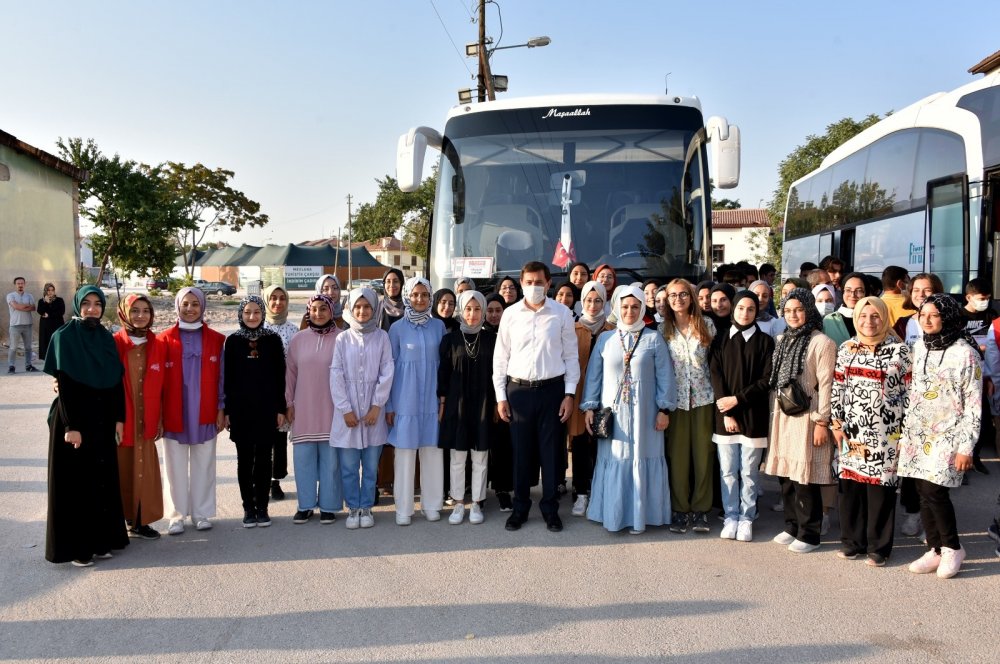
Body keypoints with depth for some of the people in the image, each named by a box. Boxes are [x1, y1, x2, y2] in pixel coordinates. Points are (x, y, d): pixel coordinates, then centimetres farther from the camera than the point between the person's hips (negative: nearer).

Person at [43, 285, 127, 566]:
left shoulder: (107, 338, 9)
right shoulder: (64, 336, -7)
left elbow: (117, 381, 9)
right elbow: (64, 385, -12)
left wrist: (119, 418, 3)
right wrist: (71, 426, -17)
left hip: (102, 420, 5)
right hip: (73, 418, -5)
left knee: (102, 478, 8)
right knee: (75, 481, 1)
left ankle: (101, 540, 18)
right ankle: (75, 546, 10)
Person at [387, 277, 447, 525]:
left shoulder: (438, 326, 5)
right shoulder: (397, 328, 0)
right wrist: (388, 405, -1)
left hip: (432, 397, 2)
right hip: (405, 399, -2)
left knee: (432, 450, 5)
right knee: (405, 451, 1)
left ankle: (431, 504, 16)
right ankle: (403, 508, 9)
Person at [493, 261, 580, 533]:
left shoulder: (562, 313, 0)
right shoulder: (510, 314, 2)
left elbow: (571, 355, 2)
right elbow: (500, 357, 5)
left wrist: (569, 394, -3)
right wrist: (500, 396, 2)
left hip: (552, 389, -1)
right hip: (518, 390, 1)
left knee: (551, 451, 6)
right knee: (520, 451, 8)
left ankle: (550, 508, 21)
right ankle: (520, 507, 22)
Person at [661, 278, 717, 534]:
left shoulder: (706, 324, 3)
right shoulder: (663, 329, 4)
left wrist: (717, 393, 0)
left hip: (703, 397, 0)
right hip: (675, 398, 0)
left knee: (703, 453, 3)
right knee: (677, 455, 3)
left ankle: (700, 509, 13)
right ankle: (680, 510, 12)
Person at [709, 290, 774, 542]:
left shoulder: (765, 341, 2)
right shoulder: (720, 340, 6)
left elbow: (767, 380, -4)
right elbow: (715, 377, 0)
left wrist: (737, 399, -11)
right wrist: (726, 413, -9)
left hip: (753, 417, -1)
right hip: (725, 416, 1)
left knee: (749, 473, 5)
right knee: (728, 472, 5)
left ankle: (746, 519, 16)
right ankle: (730, 518, 16)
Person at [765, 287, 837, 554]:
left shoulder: (822, 342, -9)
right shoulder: (782, 340, 13)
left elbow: (826, 384, -12)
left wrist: (822, 422, -14)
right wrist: (775, 413, 14)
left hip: (807, 417, -7)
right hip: (783, 415, 7)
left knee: (805, 477, -3)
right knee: (786, 474, 10)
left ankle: (809, 534, 10)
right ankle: (792, 527, 24)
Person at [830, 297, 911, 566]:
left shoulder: (899, 350, -4)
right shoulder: (847, 348, 8)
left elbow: (909, 392, -3)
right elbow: (837, 387, 10)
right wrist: (836, 424, 6)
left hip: (885, 433, -4)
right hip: (852, 431, 4)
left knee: (880, 487, 2)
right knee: (850, 484, 8)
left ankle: (879, 547, 16)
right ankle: (852, 541, 23)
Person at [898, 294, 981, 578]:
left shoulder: (964, 353, -8)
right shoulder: (918, 348, 9)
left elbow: (974, 404, -8)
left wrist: (966, 447, -12)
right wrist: (903, 435, 13)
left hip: (947, 436, -5)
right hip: (917, 435, 5)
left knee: (933, 490, -12)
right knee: (923, 493, 5)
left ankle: (953, 548, 8)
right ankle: (935, 550, 17)